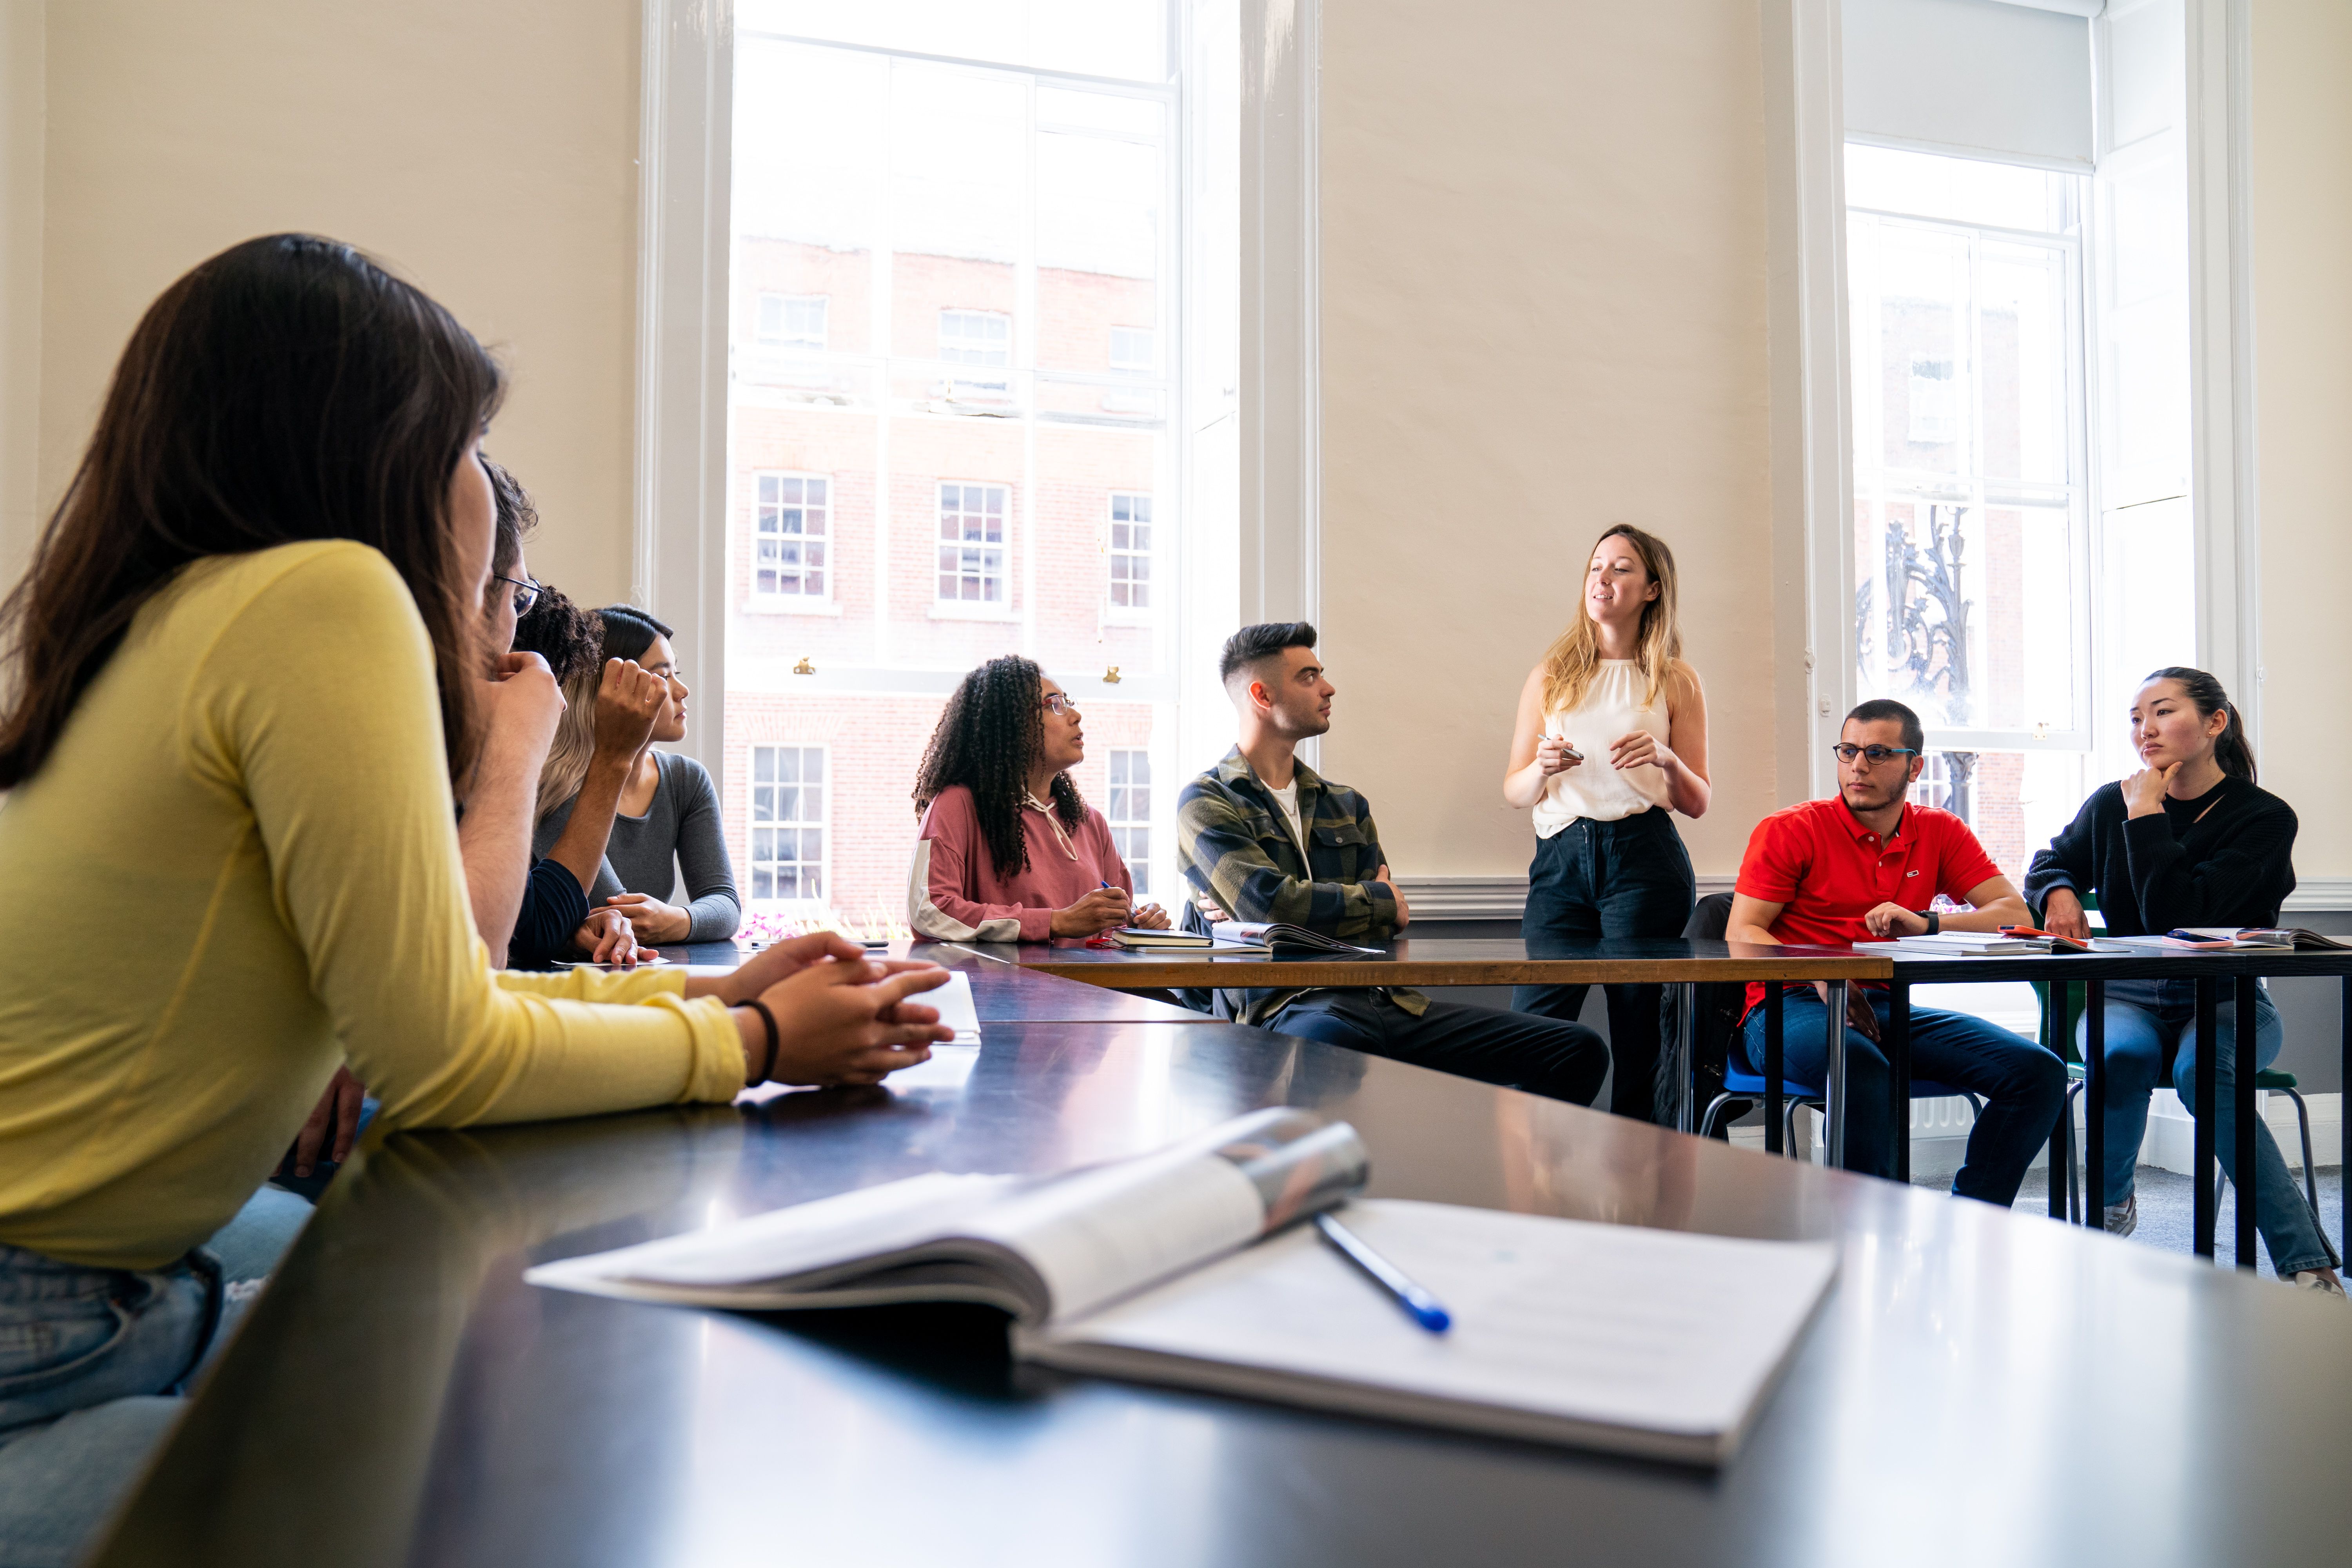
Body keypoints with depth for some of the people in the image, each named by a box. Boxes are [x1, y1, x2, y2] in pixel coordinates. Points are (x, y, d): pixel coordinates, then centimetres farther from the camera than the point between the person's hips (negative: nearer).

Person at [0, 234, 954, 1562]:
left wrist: (707, 993, 6)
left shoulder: (176, 616, 9)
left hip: (125, 1274, 9)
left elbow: (417, 988, 10)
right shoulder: (323, 596, -20)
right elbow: (442, 1060, -20)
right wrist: (753, 1042, -7)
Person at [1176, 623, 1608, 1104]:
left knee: (1579, 1050, -7)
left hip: (1382, 998, 6)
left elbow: (1387, 926, 14)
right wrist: (1381, 901, 3)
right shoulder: (1206, 803, 5)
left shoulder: (1347, 806, 24)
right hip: (1286, 1007, -6)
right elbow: (1269, 903, -11)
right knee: (1330, 1044, -45)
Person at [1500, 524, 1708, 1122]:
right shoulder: (1551, 676, 16)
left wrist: (1666, 760, -9)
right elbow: (1514, 791, 13)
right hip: (1561, 860, 1)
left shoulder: (1675, 682, 12)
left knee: (1637, 1038, -2)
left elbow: (1697, 803, 11)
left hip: (1644, 861, -1)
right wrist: (1543, 768, -9)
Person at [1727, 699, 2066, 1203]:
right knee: (1863, 1067, -38)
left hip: (1889, 1009, 5)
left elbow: (2014, 914, 5)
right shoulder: (1787, 831, 1)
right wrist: (1821, 977, -24)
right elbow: (1742, 934, -5)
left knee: (2039, 1072, -13)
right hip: (1793, 1009, -5)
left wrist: (1926, 924, -15)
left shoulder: (1940, 833, 14)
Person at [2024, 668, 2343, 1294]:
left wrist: (2147, 818, -14)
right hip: (2128, 995, 3)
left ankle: (2308, 1266, -32)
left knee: (2203, 1067, -37)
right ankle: (2111, 1201, -6)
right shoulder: (2111, 804, 4)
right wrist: (2058, 893, -2)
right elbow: (2050, 863, 22)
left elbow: (2176, 918, -20)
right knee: (2124, 1054, -34)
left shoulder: (2265, 818, -8)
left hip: (2227, 1001, -2)